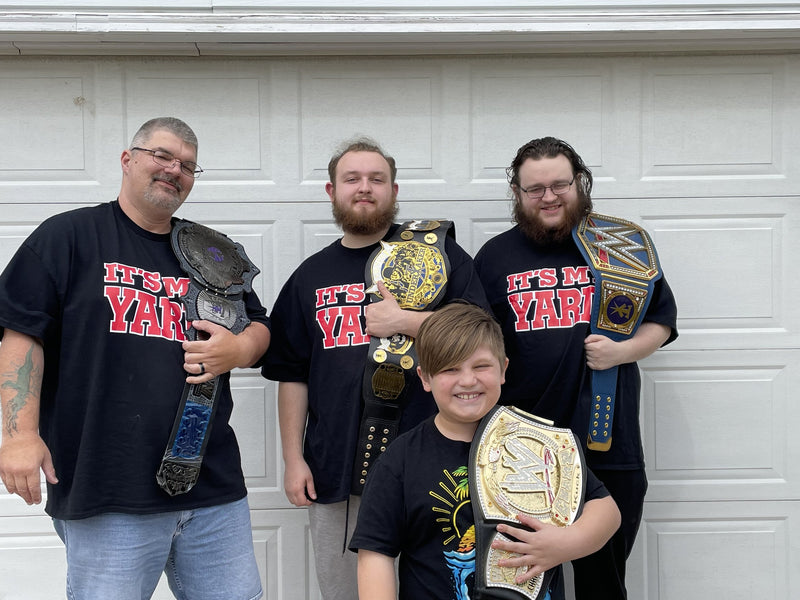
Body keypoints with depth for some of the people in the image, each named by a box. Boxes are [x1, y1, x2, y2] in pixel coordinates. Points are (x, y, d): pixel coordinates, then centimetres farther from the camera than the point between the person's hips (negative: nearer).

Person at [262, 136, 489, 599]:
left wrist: (404, 321, -15)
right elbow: (292, 375, 11)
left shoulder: (436, 251, 2)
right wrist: (293, 459, 6)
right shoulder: (311, 276, 11)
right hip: (334, 472, 3)